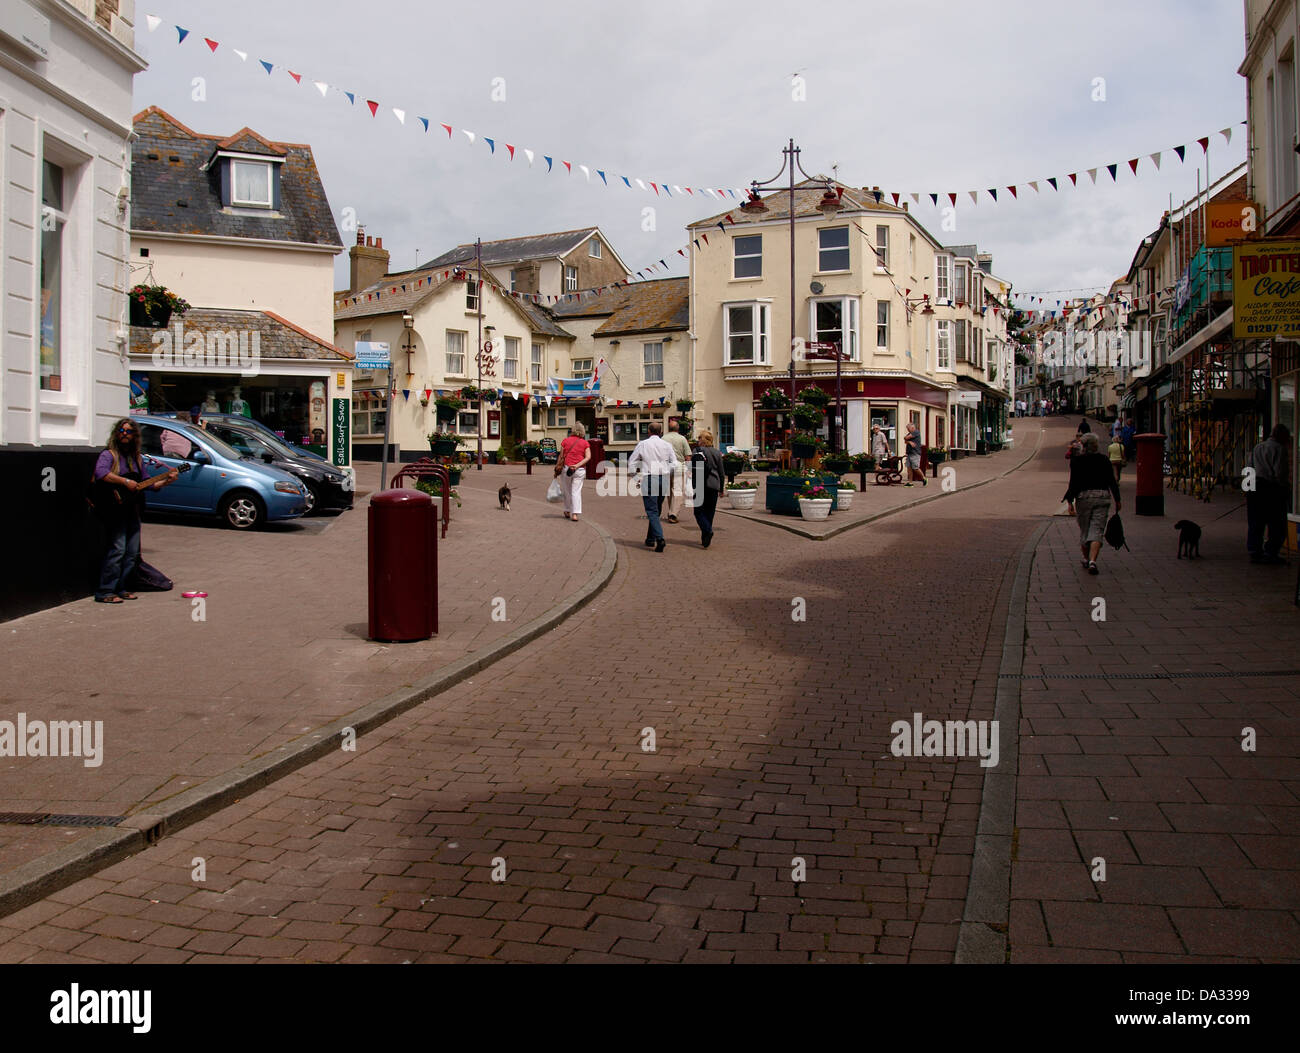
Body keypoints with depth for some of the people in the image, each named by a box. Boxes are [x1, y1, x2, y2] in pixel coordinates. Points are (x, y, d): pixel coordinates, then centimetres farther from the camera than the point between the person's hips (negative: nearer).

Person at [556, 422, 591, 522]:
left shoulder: (566, 441, 1)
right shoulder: (585, 443, 3)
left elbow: (561, 456, 2)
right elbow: (588, 457, -8)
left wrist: (556, 470, 8)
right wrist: (577, 465, -11)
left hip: (566, 468, 0)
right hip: (580, 470, 0)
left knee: (566, 491, 15)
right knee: (576, 491, 1)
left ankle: (567, 512, 26)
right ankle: (575, 514, -8)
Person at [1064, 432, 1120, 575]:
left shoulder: (1076, 460, -3)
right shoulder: (1104, 460, 3)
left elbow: (1074, 482, -7)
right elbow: (1112, 482, 5)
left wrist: (1070, 501, -4)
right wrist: (1117, 500, 12)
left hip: (1083, 497, -1)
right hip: (1102, 497, 1)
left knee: (1084, 529, 16)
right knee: (1097, 531, -2)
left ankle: (1086, 559, 30)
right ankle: (1092, 561, -19)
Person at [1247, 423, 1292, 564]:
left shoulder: (1256, 448, 15)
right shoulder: (1279, 448, -7)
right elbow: (1280, 473, -14)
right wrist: (1286, 484, 0)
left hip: (1254, 488, 7)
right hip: (1272, 489, -7)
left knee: (1255, 524, 9)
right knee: (1277, 525, 2)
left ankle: (1255, 553, 10)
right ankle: (1271, 553, -1)